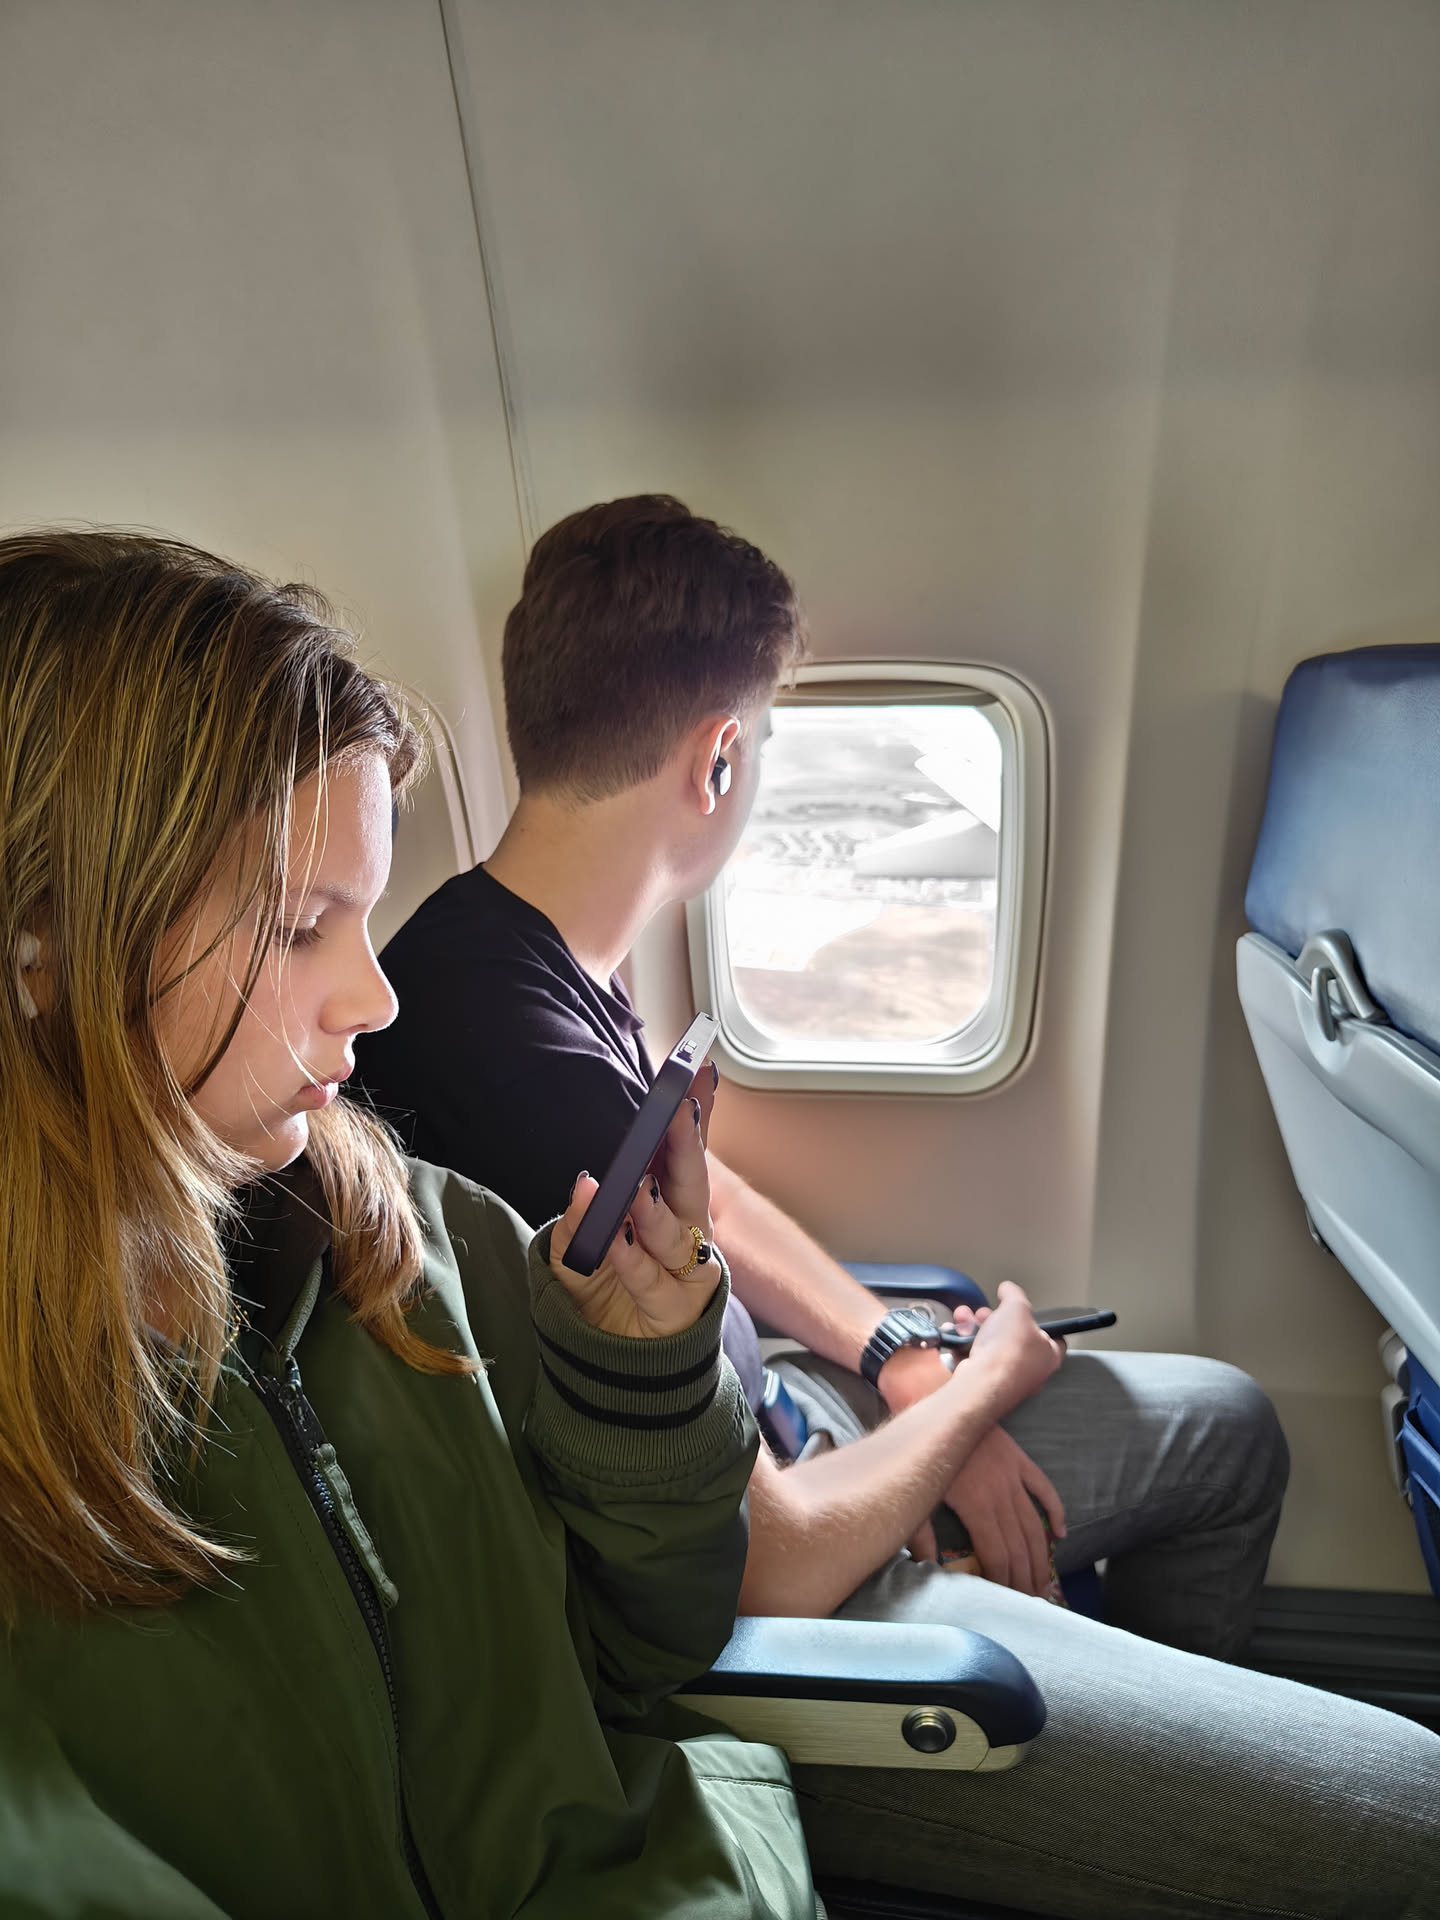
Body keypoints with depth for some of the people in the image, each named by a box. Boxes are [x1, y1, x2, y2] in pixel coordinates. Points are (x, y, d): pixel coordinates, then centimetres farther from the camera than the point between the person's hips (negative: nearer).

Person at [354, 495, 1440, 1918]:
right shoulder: (532, 1073, -33)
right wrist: (973, 1394, -7)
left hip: (738, 1436, 9)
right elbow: (775, 1565, -26)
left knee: (1225, 1425, 23)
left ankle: (1172, 1742, 45)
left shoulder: (509, 951, -1)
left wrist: (908, 1364, 3)